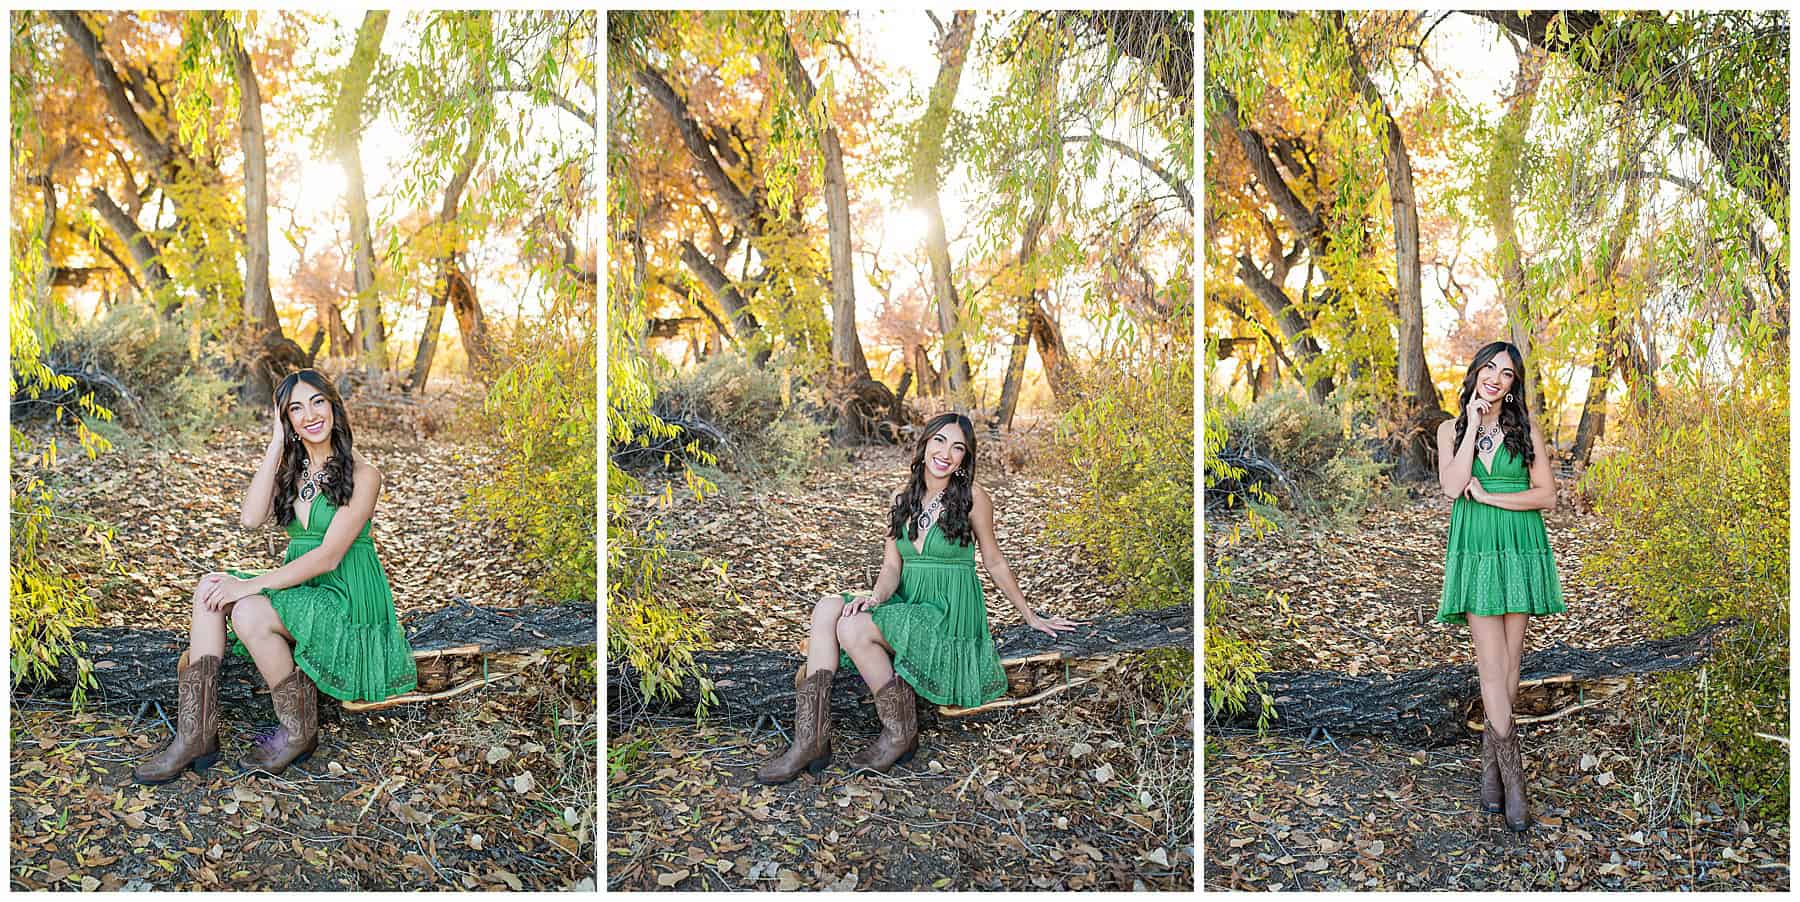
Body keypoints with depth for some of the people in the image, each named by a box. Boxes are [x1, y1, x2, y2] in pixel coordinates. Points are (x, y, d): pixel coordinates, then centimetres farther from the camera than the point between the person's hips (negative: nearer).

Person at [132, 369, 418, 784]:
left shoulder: (361, 474, -11)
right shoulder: (291, 469, 11)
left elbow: (328, 557, -18)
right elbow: (251, 518, -8)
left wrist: (253, 584, -22)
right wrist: (276, 445, -7)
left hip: (349, 601, -7)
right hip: (302, 590, 7)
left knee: (249, 612, -29)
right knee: (211, 588, -14)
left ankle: (299, 731, -11)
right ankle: (196, 732, -20)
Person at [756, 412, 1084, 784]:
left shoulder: (971, 497, -6)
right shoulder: (903, 500, 10)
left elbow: (995, 563, 5)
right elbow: (891, 566, 5)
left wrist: (1031, 617, 11)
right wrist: (876, 596, -17)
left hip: (950, 619, -6)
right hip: (908, 608, 6)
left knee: (852, 628, -27)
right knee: (828, 608, -20)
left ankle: (901, 732, -12)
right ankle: (811, 737, -26)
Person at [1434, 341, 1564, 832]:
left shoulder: (1526, 429, 4)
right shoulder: (1451, 430, 6)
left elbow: (1547, 496, -3)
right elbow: (1452, 486, -12)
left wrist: (1488, 496, -11)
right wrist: (1473, 424, -10)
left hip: (1521, 551, 1)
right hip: (1475, 552, -1)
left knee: (1509, 664, 2)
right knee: (1492, 665, -8)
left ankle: (1490, 766, 15)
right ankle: (1512, 780, -6)